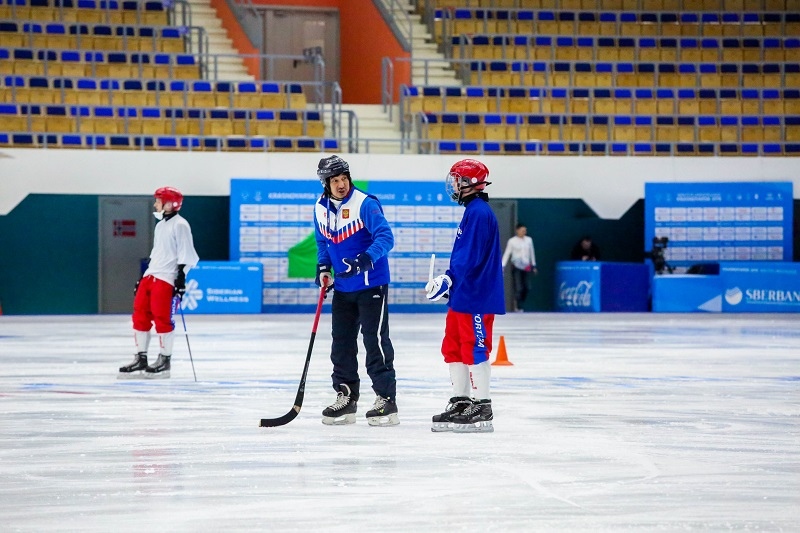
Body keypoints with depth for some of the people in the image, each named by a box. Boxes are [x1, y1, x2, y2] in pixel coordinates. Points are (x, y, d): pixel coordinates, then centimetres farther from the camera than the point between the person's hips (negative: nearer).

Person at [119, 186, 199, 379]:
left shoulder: (180, 225, -7)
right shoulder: (160, 225, 21)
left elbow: (185, 254, -12)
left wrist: (181, 278, -19)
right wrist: (142, 278, 26)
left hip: (166, 278, -9)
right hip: (150, 275, 9)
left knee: (162, 318, -9)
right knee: (140, 315, 5)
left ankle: (164, 361, -2)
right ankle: (141, 360, 10)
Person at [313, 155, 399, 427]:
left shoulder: (365, 204, -16)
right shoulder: (321, 208, 5)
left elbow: (385, 237, -24)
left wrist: (367, 258, -40)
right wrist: (323, 268, 4)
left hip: (371, 284, -7)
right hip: (342, 286, 7)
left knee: (375, 340, -8)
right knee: (341, 342, 10)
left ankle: (386, 400, -4)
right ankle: (346, 398, 21)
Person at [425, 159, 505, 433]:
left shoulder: (479, 212, -16)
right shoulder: (473, 210, 17)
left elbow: (469, 257, -22)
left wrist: (448, 279, -19)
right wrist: (450, 280, 17)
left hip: (476, 297, -11)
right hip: (463, 294, 11)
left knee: (474, 349, -8)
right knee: (453, 347, 14)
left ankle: (482, 410, -5)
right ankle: (461, 403, 20)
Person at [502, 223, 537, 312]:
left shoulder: (529, 240, 7)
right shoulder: (512, 241, -4)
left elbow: (532, 253, 17)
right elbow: (507, 254, -4)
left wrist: (533, 266, 18)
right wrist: (502, 266, -12)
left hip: (526, 267, 4)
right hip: (516, 267, -4)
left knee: (526, 288, -2)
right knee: (518, 288, -11)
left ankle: (520, 305, 13)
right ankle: (519, 308, -6)